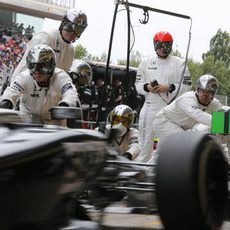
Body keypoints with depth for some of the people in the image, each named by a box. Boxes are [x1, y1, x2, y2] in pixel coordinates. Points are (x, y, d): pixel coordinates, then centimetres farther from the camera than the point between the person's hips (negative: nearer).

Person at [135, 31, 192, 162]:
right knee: (145, 143, 5)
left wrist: (169, 88, -15)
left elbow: (187, 87, -2)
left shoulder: (179, 64, 2)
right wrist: (147, 87, -9)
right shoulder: (146, 63, 10)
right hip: (150, 107, 2)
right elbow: (138, 85, 12)